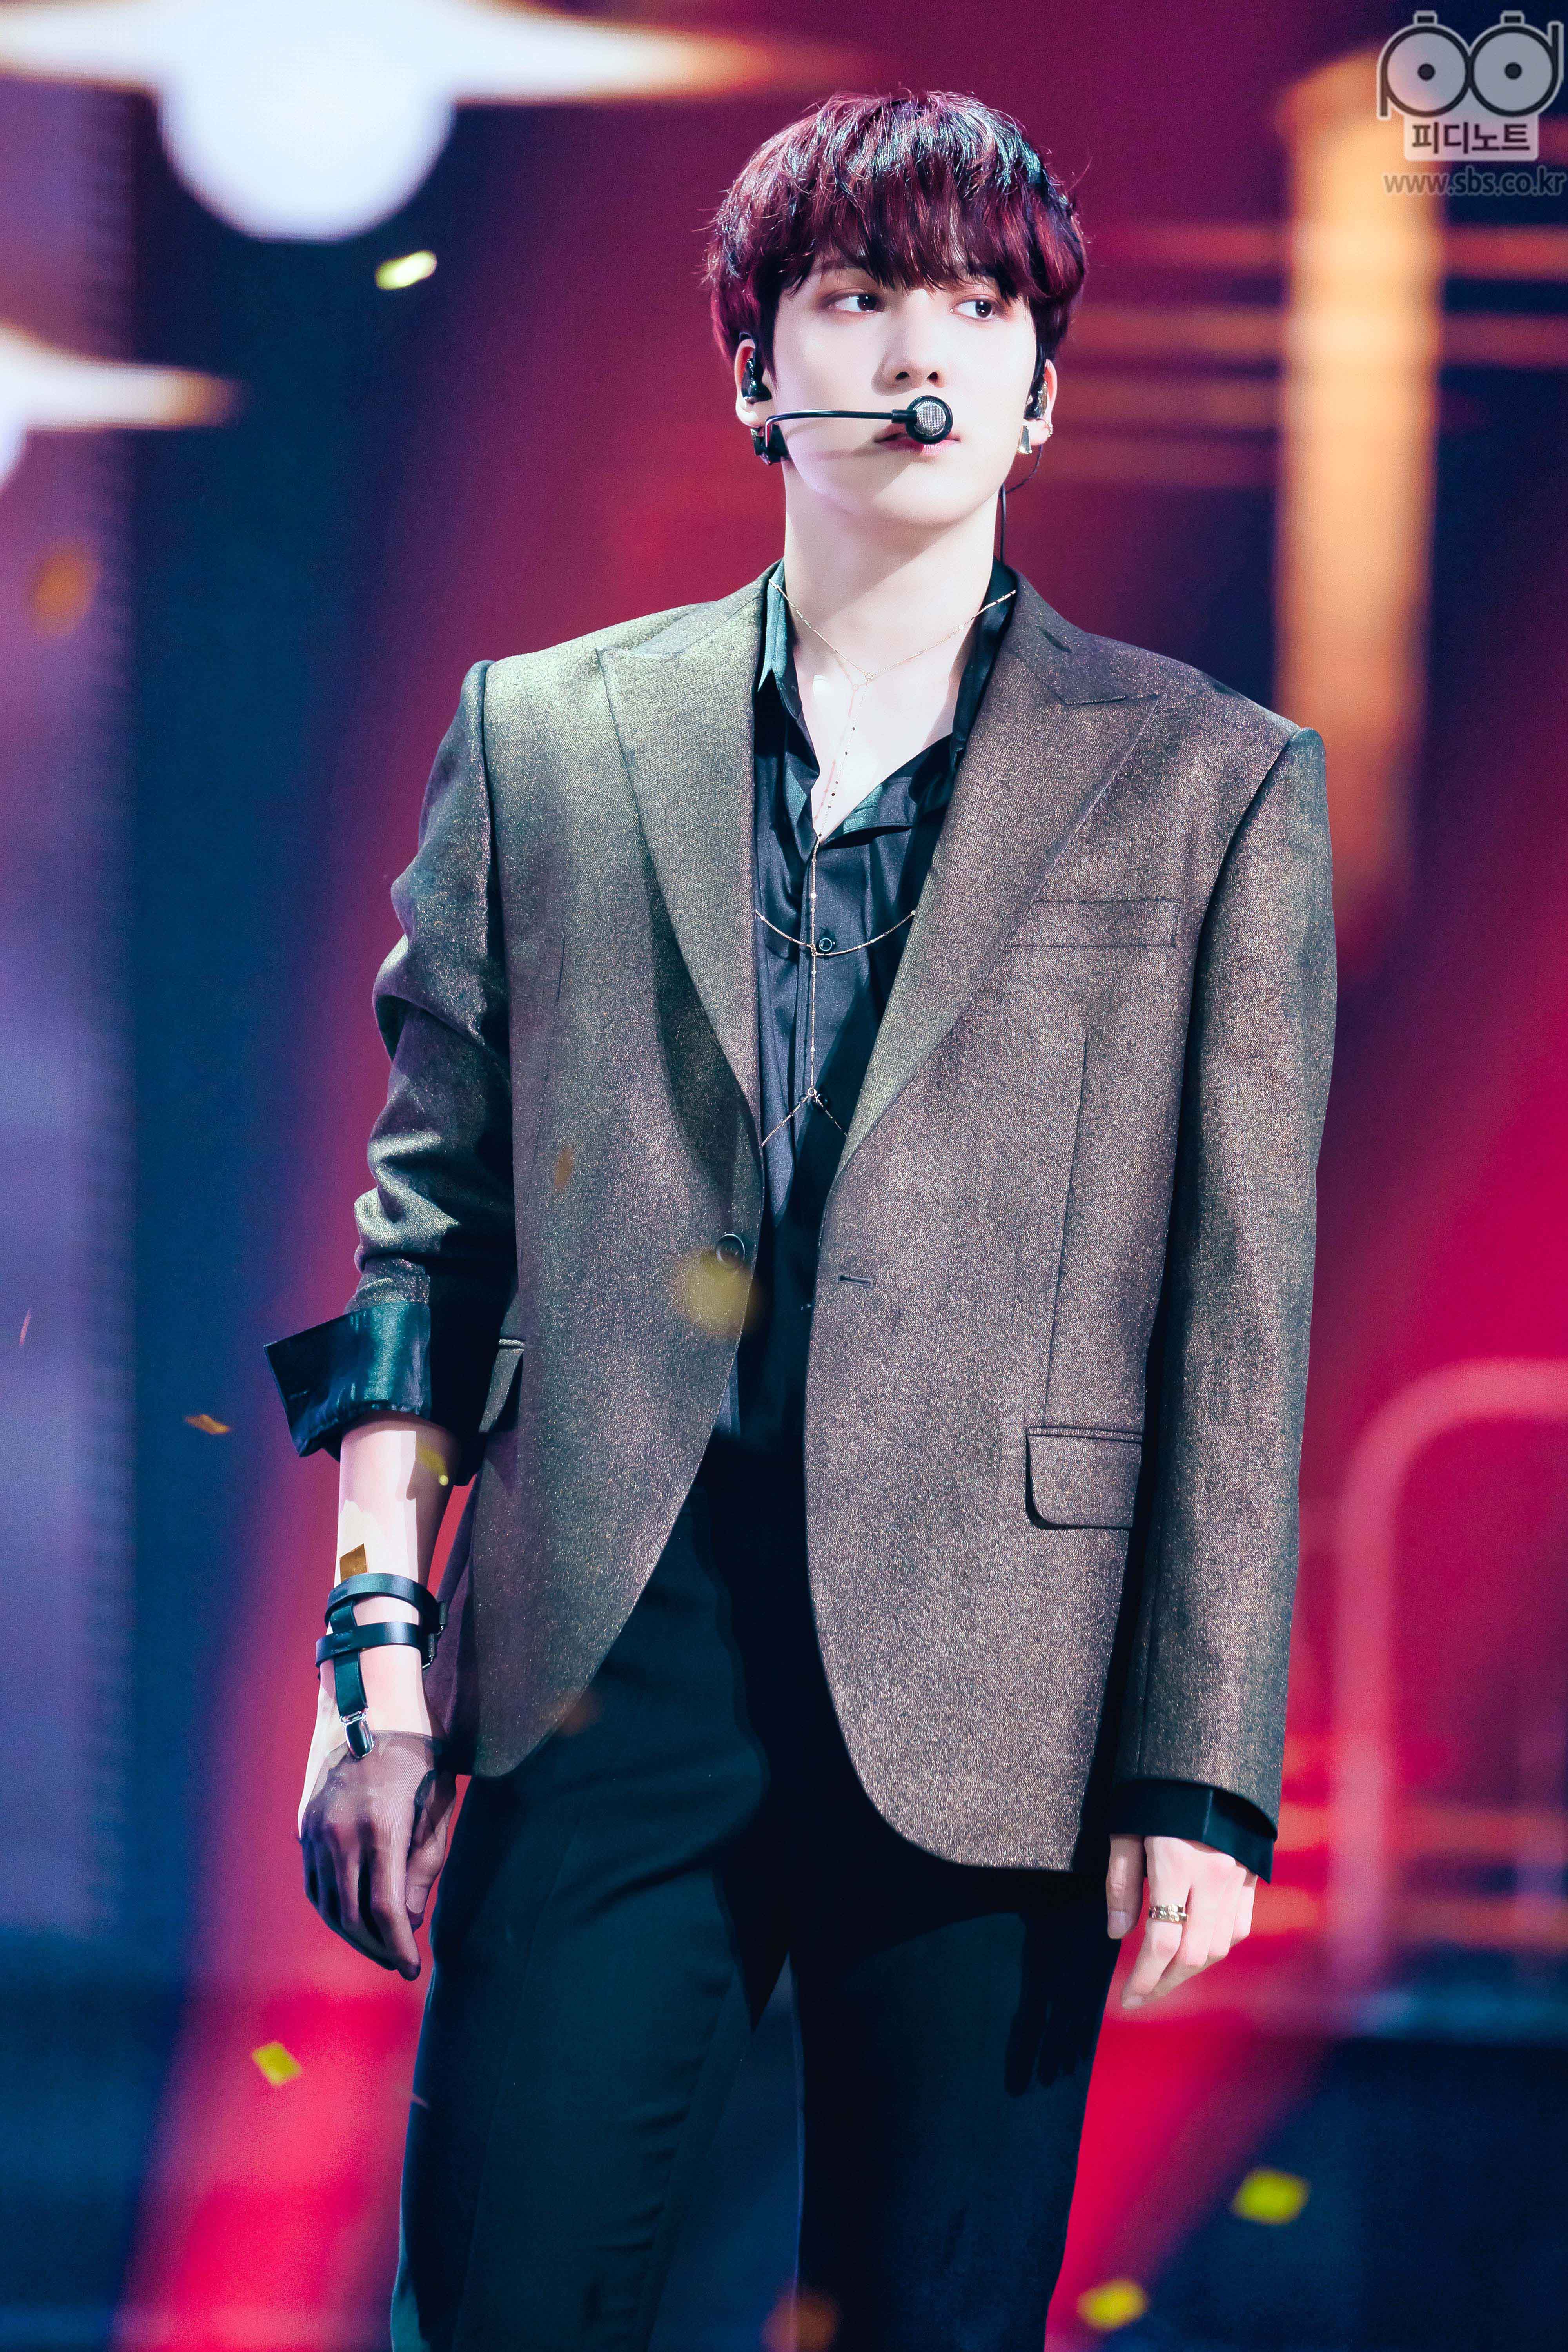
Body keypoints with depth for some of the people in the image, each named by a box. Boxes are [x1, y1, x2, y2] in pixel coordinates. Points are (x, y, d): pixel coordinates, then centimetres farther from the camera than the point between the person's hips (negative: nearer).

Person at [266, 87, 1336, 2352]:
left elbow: (1241, 1318, 3)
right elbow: (433, 1224, 11)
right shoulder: (542, 739, 11)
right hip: (609, 1653, 1)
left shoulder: (1210, 787, 7)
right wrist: (377, 1658, 3)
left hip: (982, 1702, -1)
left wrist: (1203, 1776, -3)